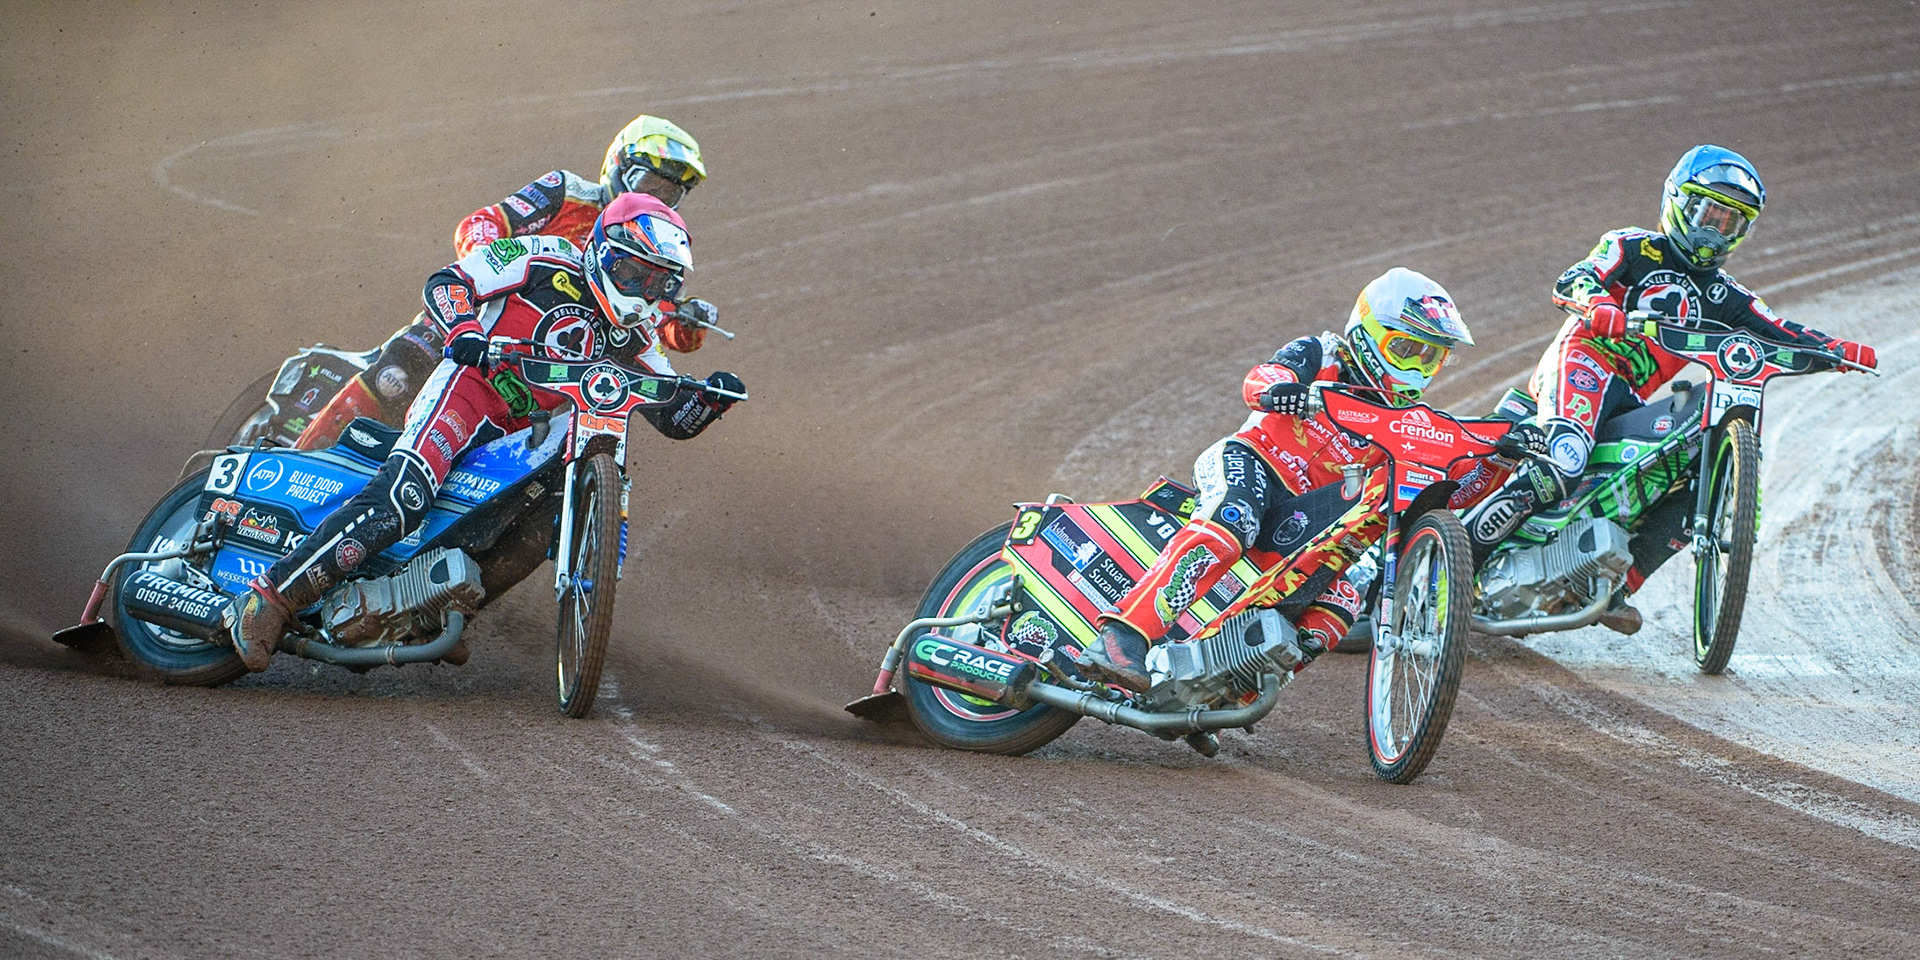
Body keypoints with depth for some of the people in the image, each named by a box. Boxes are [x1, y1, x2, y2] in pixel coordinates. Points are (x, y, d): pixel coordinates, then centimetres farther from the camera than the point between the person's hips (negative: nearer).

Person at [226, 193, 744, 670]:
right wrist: (463, 330, -26)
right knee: (399, 499, -30)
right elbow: (445, 282, -6)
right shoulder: (548, 261, -2)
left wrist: (710, 398, -7)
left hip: (527, 438, 8)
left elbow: (675, 418, 15)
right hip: (466, 391, -8)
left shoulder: (634, 338, 15)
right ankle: (274, 594, -30)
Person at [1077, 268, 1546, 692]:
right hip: (1251, 463, -6)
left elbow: (1453, 489, 10)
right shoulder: (1322, 356, 5)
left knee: (1346, 593, -21)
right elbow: (1260, 379, -14)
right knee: (1230, 526, -37)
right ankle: (1121, 640, -49)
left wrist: (1503, 458, -7)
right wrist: (1275, 387, -39)